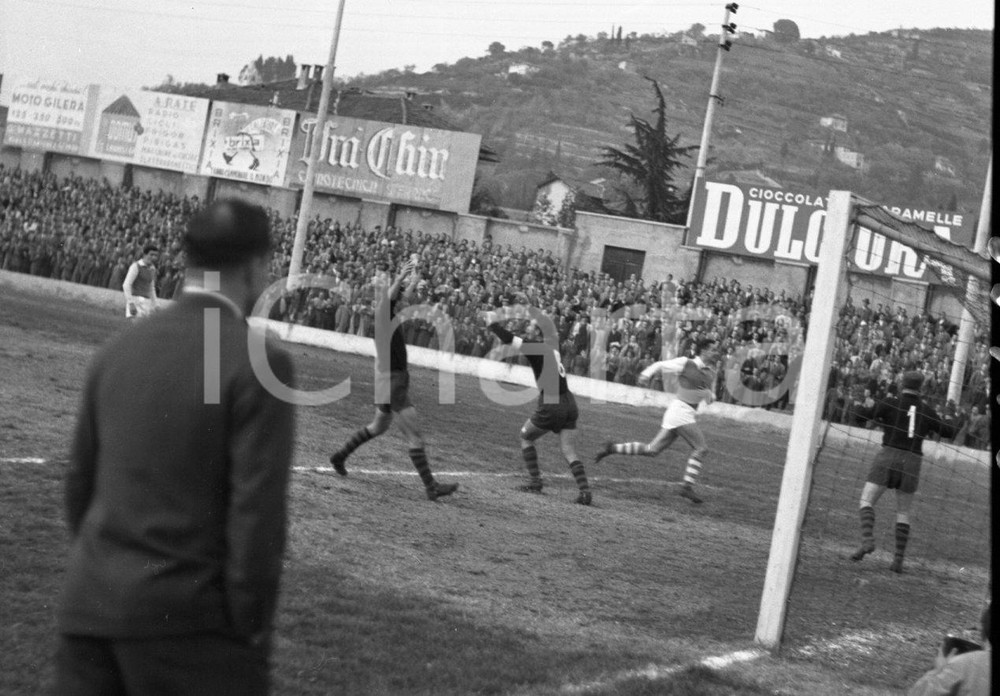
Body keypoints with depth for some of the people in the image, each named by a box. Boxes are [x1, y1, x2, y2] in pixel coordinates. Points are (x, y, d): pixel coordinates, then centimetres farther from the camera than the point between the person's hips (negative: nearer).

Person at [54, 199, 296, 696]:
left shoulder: (119, 350, 8)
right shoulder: (259, 363, -12)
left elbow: (79, 479, 13)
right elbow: (257, 510, -15)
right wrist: (252, 629, -6)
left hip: (89, 606, 6)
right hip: (186, 620, -6)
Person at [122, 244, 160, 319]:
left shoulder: (152, 269, 15)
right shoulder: (136, 266, -8)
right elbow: (126, 285, -14)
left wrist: (154, 307, 18)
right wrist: (131, 304, -22)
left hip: (145, 302, 7)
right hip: (135, 300, -7)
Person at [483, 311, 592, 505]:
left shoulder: (536, 348, -5)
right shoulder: (552, 347, 17)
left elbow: (508, 339, -9)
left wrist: (493, 323, 6)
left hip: (551, 405, -7)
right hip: (569, 403, 7)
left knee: (526, 437, 17)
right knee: (568, 449, 5)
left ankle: (535, 482, 14)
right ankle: (585, 490, -10)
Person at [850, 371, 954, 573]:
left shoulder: (890, 403, 1)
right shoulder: (926, 411, 10)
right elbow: (950, 432, 17)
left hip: (889, 456, -3)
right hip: (912, 463, 3)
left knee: (866, 501, -2)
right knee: (903, 513, 14)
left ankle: (868, 539, -29)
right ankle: (899, 560, 5)